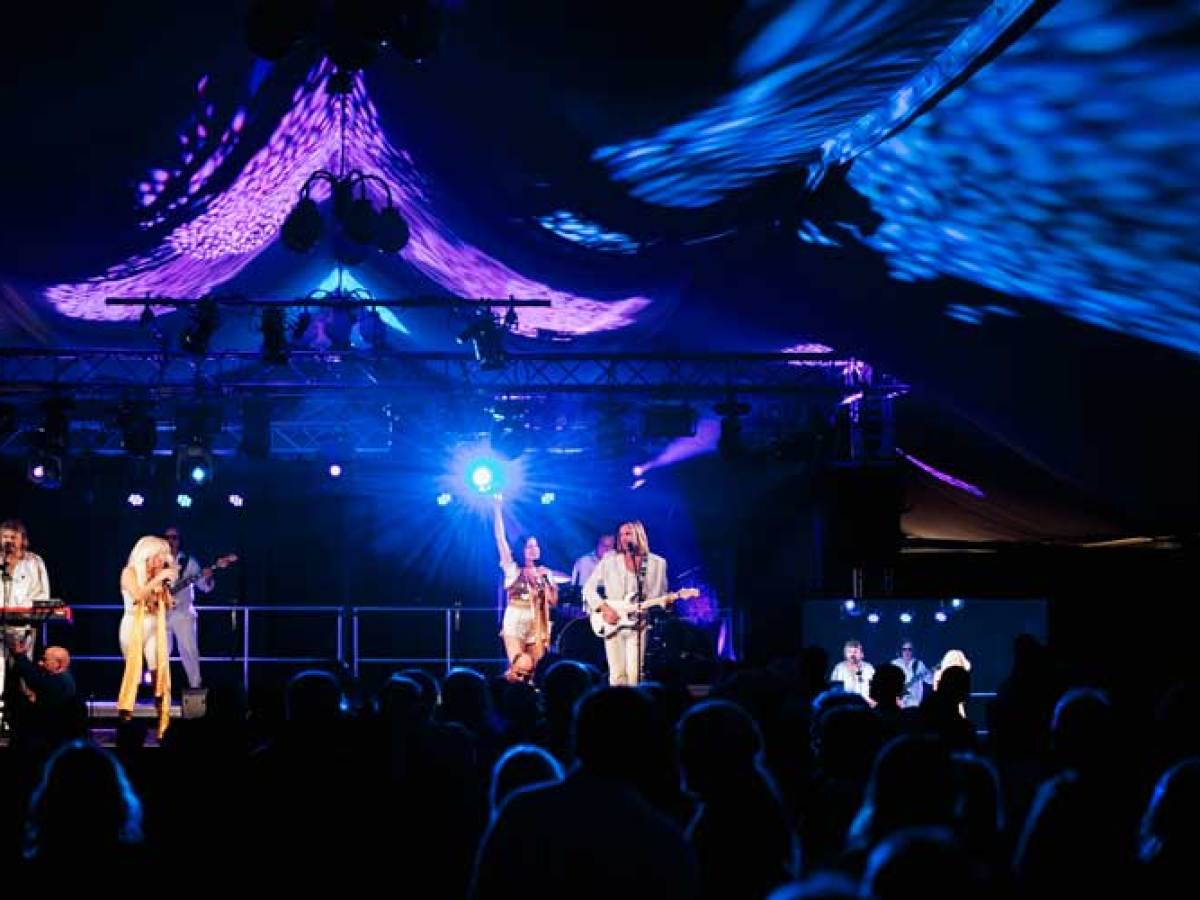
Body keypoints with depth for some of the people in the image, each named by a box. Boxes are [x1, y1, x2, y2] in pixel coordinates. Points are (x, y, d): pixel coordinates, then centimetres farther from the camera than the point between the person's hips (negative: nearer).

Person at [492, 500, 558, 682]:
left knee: (534, 673, -1)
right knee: (521, 666, -22)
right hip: (514, 625, -3)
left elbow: (553, 601, 5)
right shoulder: (512, 569, 4)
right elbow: (500, 539, -3)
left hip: (538, 626, 3)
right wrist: (498, 509, -6)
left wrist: (544, 579, -6)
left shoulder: (544, 573, 13)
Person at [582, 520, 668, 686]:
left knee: (634, 674, -9)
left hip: (638, 624, 0)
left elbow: (661, 597, 10)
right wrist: (604, 608, -9)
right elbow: (589, 588, 5)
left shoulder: (656, 563, 6)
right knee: (617, 674, -3)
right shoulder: (609, 560, 5)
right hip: (612, 625, 0)